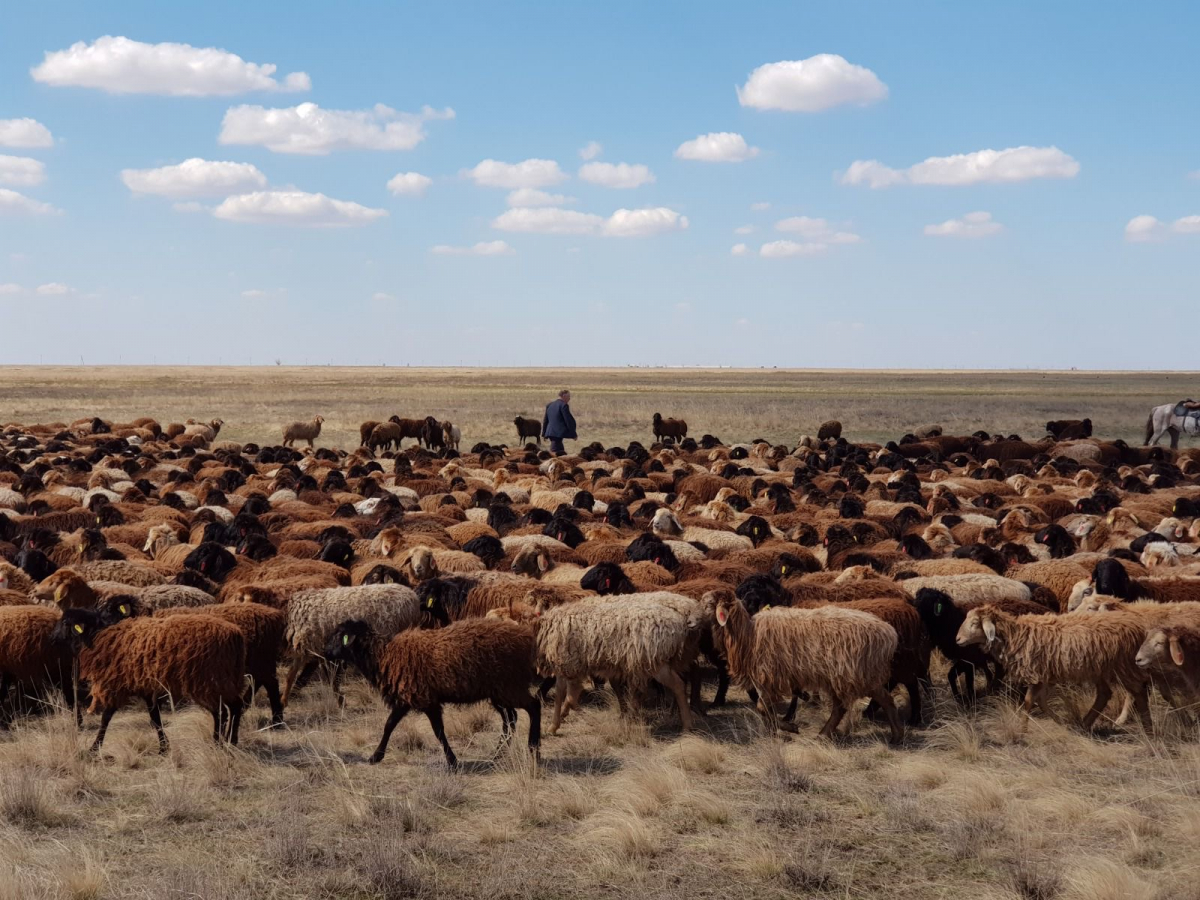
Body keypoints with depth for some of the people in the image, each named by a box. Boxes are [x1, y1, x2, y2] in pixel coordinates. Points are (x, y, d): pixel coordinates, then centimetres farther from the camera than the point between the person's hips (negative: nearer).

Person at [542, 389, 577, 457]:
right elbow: (568, 420, -11)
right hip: (559, 433, -8)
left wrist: (544, 433, 26)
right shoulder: (563, 405, -9)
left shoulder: (549, 405, 15)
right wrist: (574, 434, -6)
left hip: (550, 431, 8)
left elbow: (545, 420, 20)